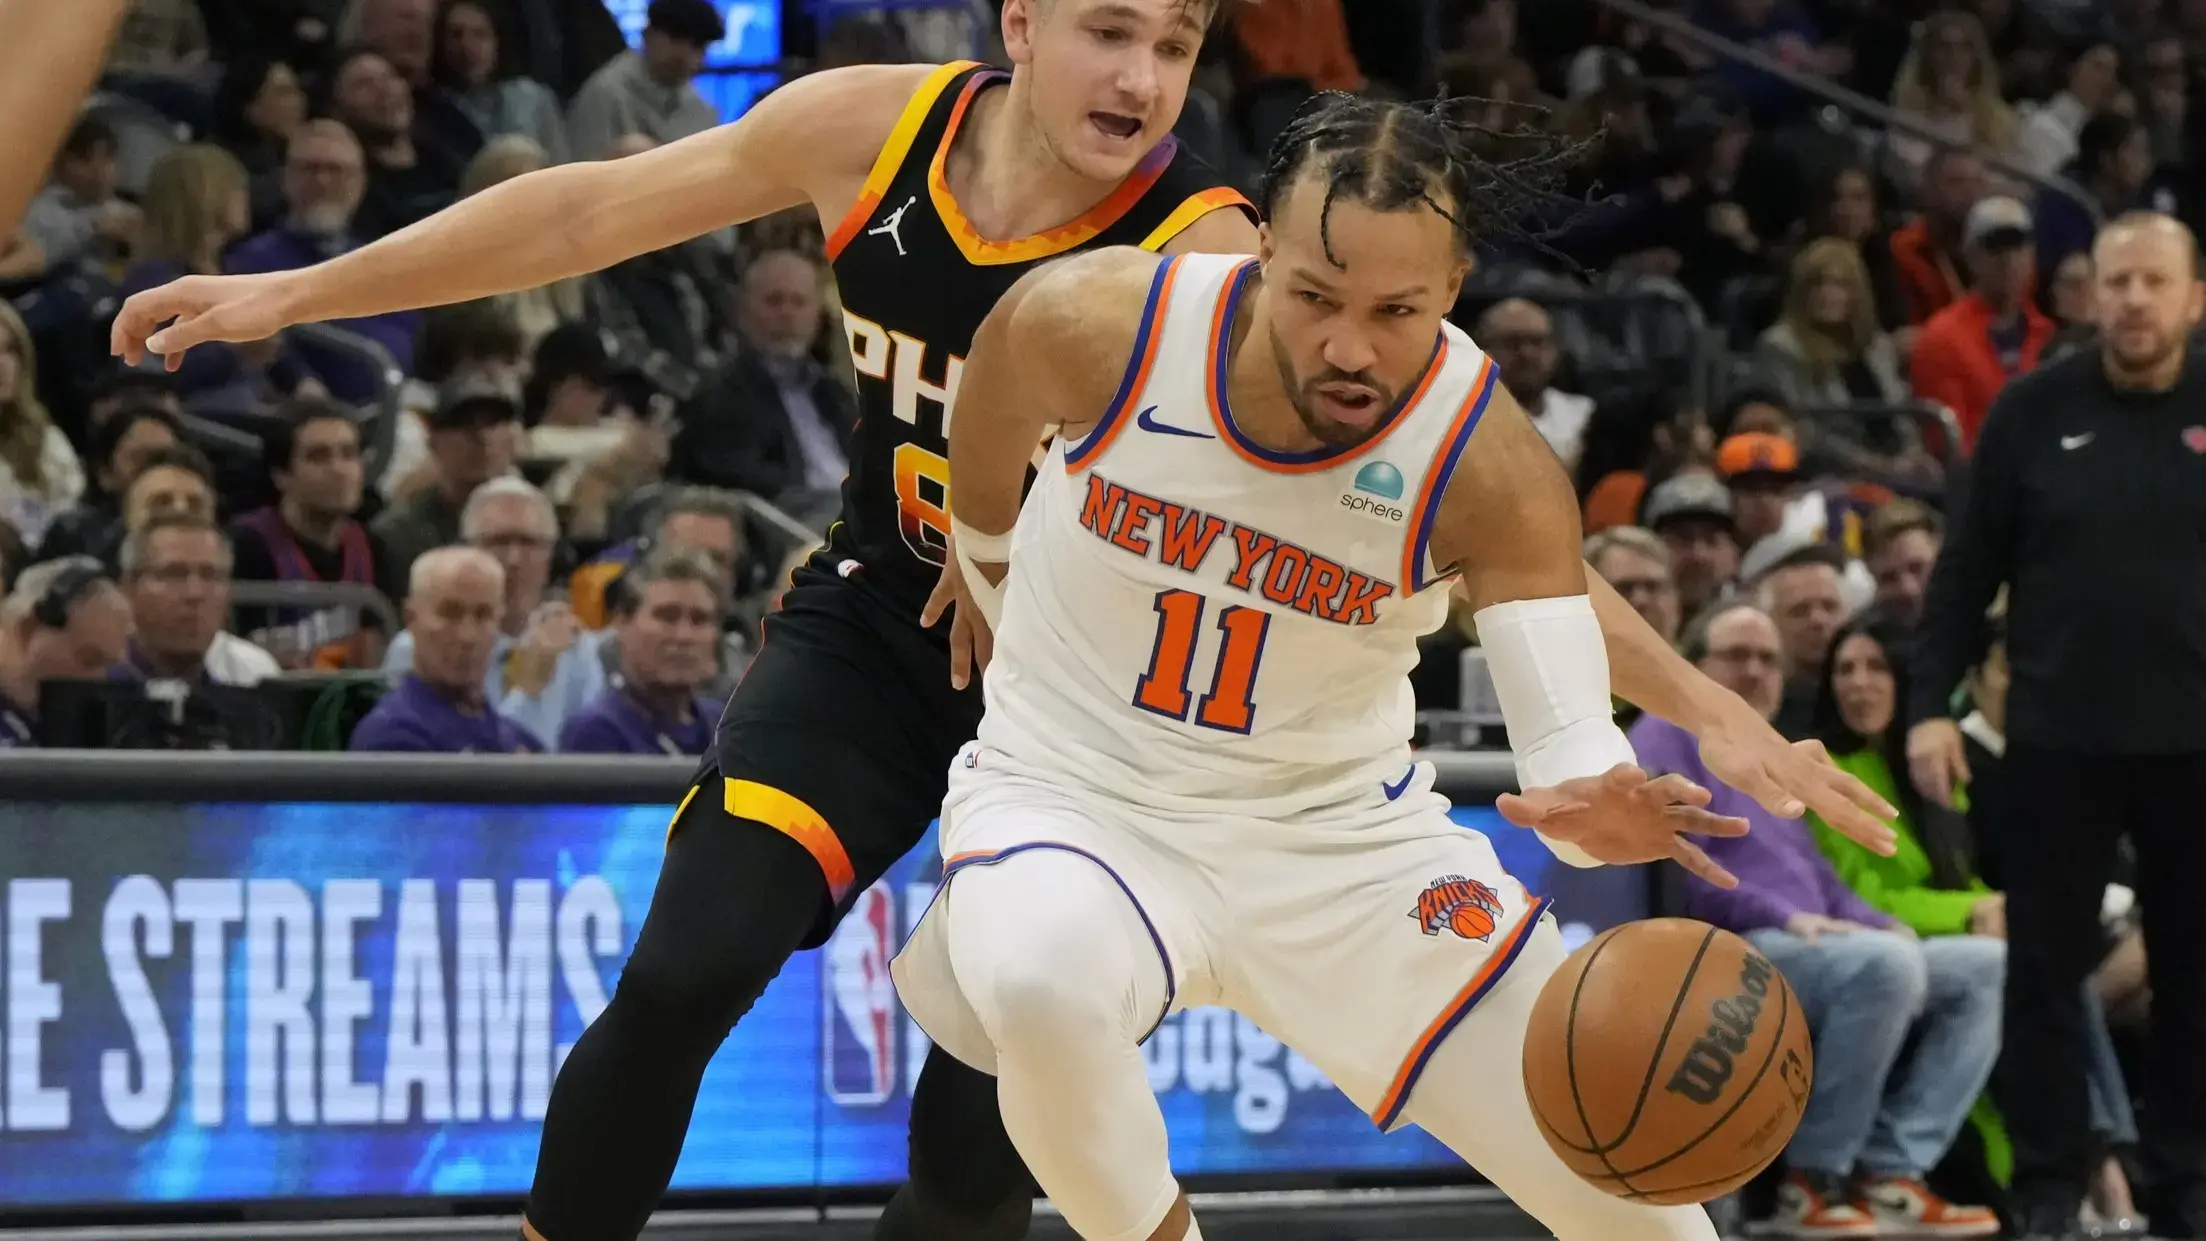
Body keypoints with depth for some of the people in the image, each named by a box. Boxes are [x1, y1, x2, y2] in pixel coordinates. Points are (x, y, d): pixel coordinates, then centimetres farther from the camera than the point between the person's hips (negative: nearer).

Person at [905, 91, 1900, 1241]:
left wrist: (1594, 807, -53)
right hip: (1074, 794, -1)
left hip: (1335, 833, 1)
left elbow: (1569, 727, -28)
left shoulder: (1492, 467, -21)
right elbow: (989, 416, 4)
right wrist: (984, 569, 23)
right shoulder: (1096, 324, -21)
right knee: (1044, 984, -38)